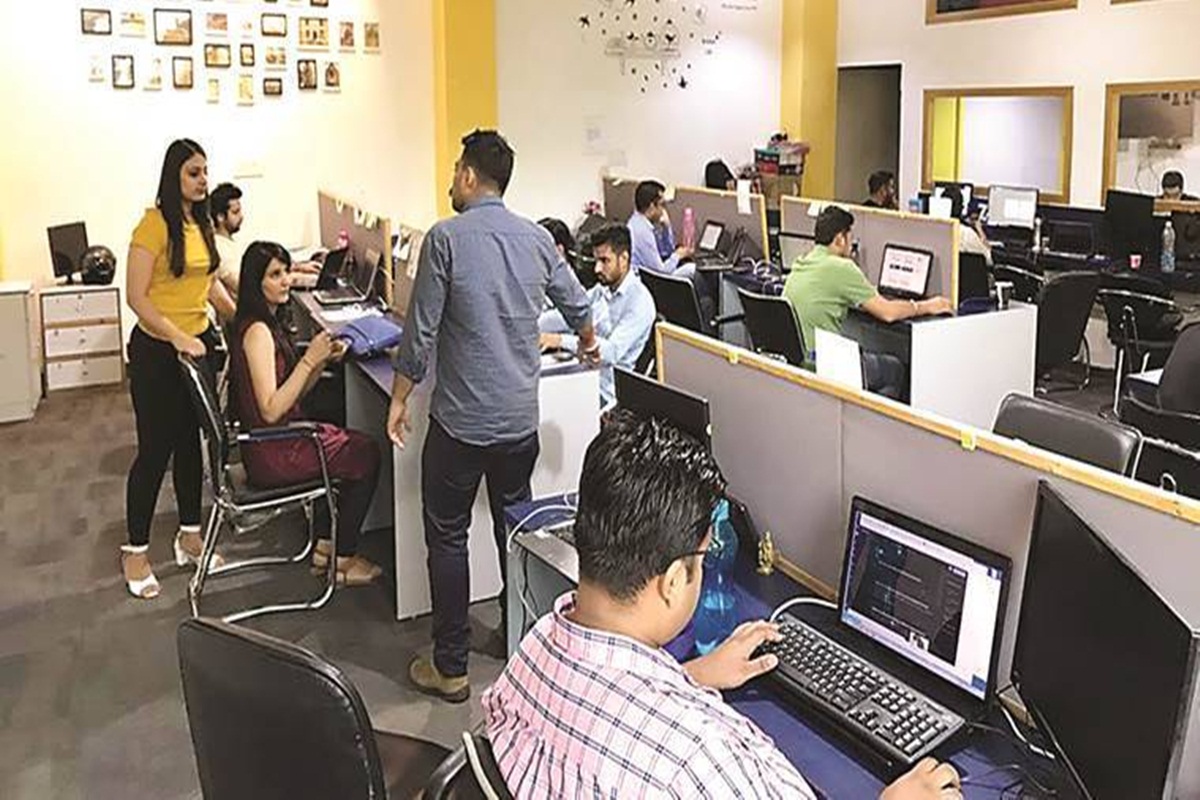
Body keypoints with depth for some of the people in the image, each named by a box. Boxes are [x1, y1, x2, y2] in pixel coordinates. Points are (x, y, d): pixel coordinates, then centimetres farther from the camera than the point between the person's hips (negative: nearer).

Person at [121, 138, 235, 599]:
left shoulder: (201, 223, 8)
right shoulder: (154, 224, -15)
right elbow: (136, 297, -18)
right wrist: (177, 338, -24)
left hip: (199, 342, 7)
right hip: (157, 349, -7)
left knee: (189, 441, 16)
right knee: (155, 450, 0)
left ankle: (189, 536, 29)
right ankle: (135, 551, 15)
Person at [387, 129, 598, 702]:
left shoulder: (446, 238, -11)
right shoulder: (537, 239, 4)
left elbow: (421, 332, -11)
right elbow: (576, 304, 18)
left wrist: (399, 399, 2)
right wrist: (588, 344, 39)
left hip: (460, 420, -5)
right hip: (520, 417, 5)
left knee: (447, 537, 7)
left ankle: (450, 668, 12)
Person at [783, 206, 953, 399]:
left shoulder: (801, 262, 9)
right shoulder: (840, 268, -16)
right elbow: (888, 313, -12)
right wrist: (927, 306, 4)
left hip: (791, 358, 8)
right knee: (895, 369, 13)